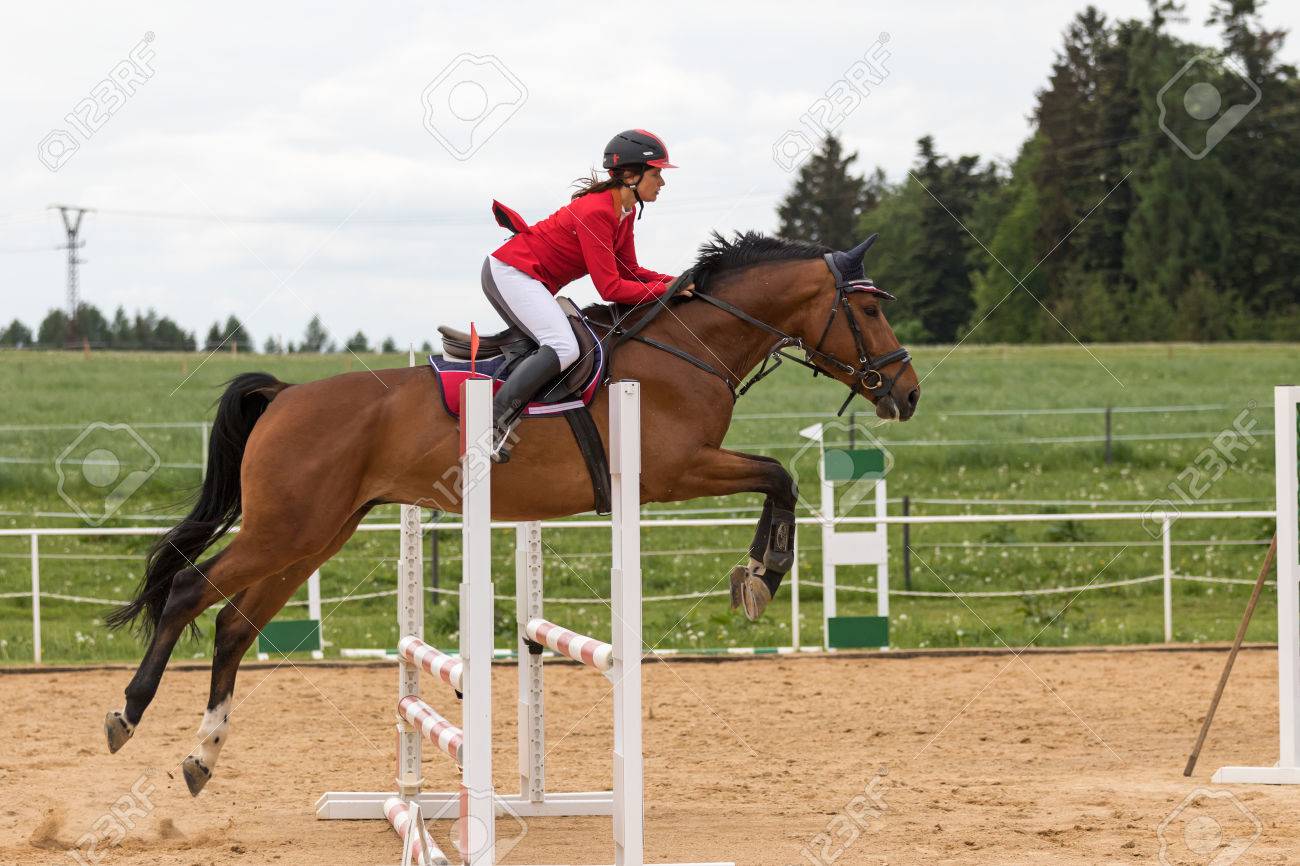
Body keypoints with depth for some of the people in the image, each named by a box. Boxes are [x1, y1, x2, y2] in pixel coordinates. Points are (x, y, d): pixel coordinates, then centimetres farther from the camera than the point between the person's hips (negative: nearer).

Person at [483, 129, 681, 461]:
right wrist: (665, 290, -19)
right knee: (563, 349, -26)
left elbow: (627, 270, 13)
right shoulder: (596, 212, -24)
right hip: (512, 273, -11)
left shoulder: (625, 212, 5)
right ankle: (489, 424, -26)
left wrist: (672, 281, -2)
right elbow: (611, 288, -25)